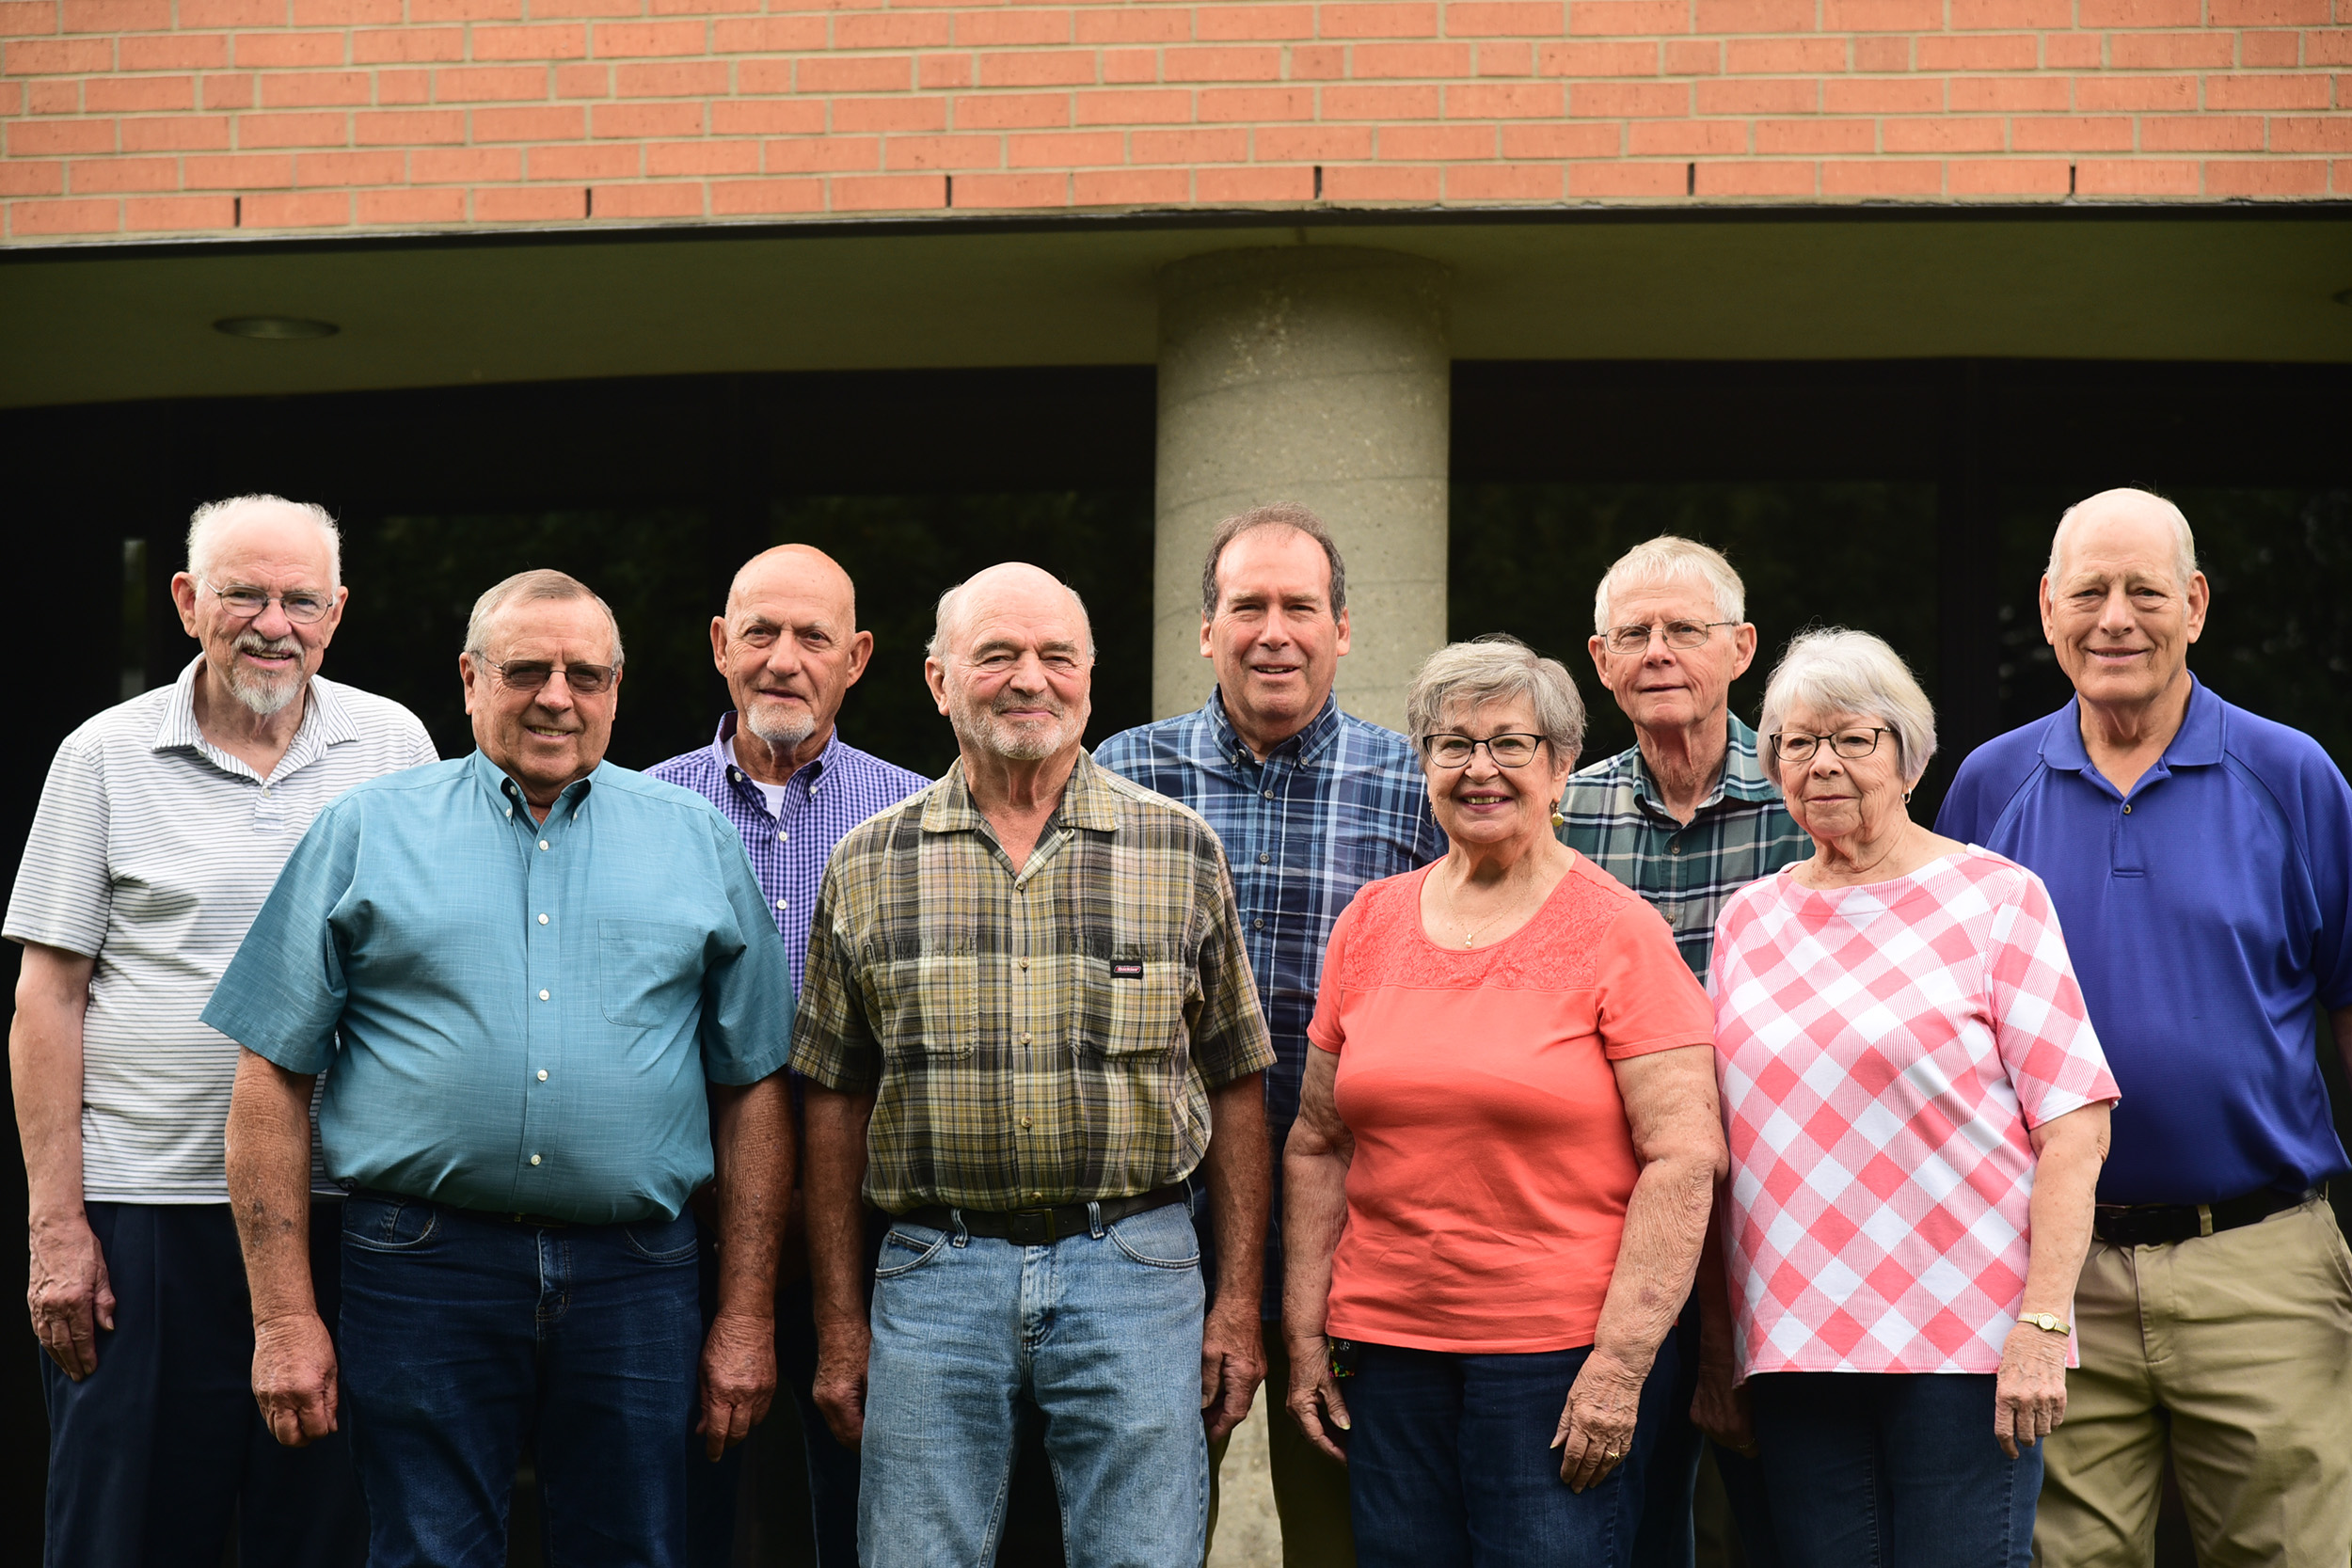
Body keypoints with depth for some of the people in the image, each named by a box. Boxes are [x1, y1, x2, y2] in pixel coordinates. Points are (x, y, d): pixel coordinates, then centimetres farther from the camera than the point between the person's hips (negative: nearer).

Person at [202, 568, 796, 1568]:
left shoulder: (697, 841, 11)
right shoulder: (365, 832, 6)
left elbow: (752, 1086, 10)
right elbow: (273, 1077, 3)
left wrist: (747, 1318, 5)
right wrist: (283, 1317, -3)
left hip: (635, 1278, 1)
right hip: (423, 1270, -1)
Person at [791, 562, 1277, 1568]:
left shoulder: (1181, 852, 5)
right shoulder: (868, 867, 6)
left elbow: (1235, 1084, 7)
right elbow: (837, 1102, 8)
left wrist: (1239, 1300, 2)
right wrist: (840, 1321, 4)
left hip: (1135, 1267, 0)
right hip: (934, 1272, 1)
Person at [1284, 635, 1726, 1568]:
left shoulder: (1617, 933, -4)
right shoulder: (1370, 924, 9)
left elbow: (1684, 1159, -10)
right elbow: (1317, 1147, 14)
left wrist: (1619, 1365, -15)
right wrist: (1304, 1332, 8)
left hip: (1563, 1355, -4)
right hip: (1387, 1348, 4)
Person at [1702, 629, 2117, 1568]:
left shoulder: (1994, 896, 2)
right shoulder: (1749, 918, 13)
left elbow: (2075, 1128, -4)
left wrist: (2042, 1324, -13)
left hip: (1965, 1347, -3)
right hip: (1790, 1345, 4)